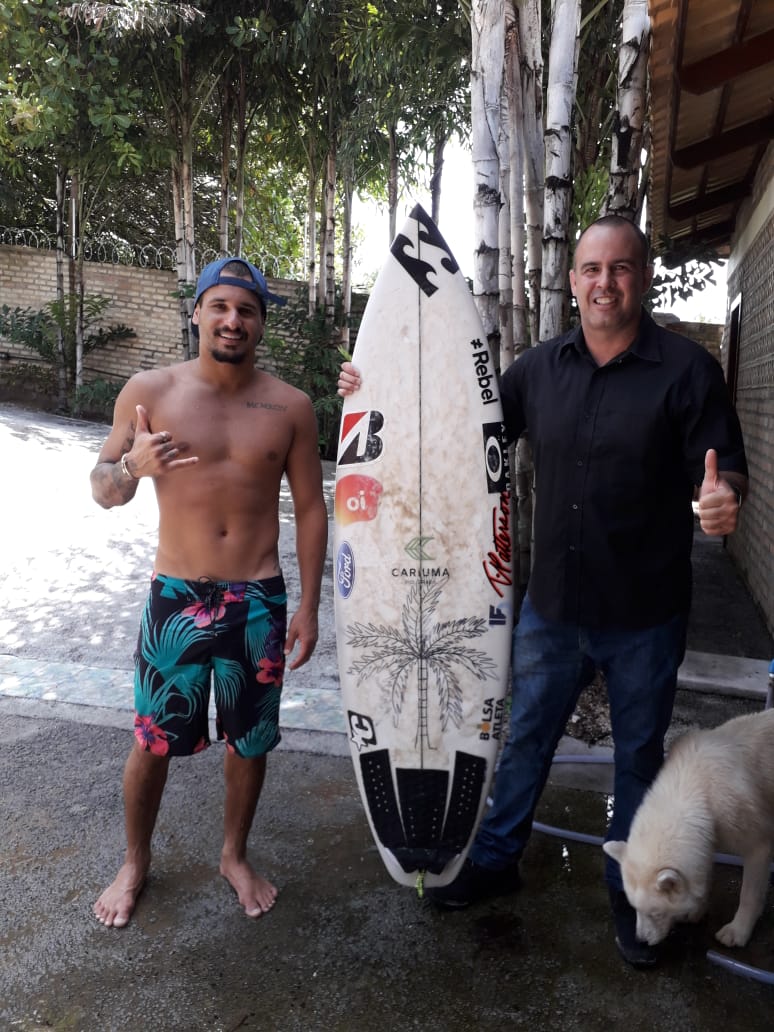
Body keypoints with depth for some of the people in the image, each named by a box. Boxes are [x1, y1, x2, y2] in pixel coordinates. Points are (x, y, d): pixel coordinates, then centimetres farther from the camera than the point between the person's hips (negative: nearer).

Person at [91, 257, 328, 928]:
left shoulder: (290, 407, -2)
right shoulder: (149, 391, -5)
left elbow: (310, 508, 2)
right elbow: (103, 491, 1)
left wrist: (308, 606, -2)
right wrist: (132, 467, -23)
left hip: (260, 600, 1)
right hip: (176, 597, -1)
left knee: (249, 740, 14)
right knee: (154, 741, 9)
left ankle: (235, 856, 39)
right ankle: (136, 862, 36)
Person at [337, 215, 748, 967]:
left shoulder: (686, 369, -10)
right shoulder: (540, 368, 1)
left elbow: (726, 467, -10)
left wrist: (723, 498, -34)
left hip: (644, 616, -3)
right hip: (552, 605, 3)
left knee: (638, 755, 17)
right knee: (526, 737, 19)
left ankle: (630, 891, 40)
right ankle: (495, 860, 41)